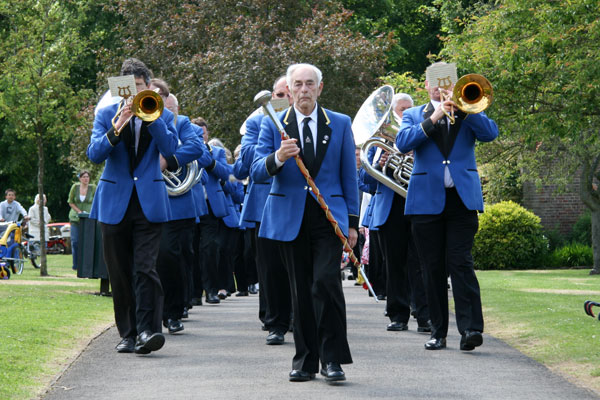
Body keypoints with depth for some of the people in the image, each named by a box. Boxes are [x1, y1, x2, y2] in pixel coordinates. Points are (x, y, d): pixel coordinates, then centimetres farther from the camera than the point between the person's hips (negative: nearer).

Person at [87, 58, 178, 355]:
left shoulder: (162, 116, 9)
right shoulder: (106, 114, 7)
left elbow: (170, 149, -8)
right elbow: (94, 154, -5)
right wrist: (115, 130, -22)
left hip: (149, 202, -2)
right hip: (114, 203, 2)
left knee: (145, 269, -14)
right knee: (120, 273, 6)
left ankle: (148, 330, -22)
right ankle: (128, 333, 13)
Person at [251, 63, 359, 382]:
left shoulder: (340, 124, 8)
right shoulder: (272, 125, 6)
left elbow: (349, 176, 9)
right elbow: (257, 173, -3)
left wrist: (352, 221, 3)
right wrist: (277, 157, -25)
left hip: (329, 217, -1)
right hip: (290, 220, 1)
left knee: (326, 281, -15)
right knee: (300, 290, 5)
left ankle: (332, 359, -9)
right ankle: (305, 360, 12)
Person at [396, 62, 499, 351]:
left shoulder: (468, 112, 15)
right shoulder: (414, 115, 14)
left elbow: (490, 132, -4)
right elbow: (402, 142, -5)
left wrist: (461, 108, -13)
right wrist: (433, 119, -14)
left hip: (462, 197, -1)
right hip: (427, 200, 1)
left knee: (460, 262, -12)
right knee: (433, 269, 3)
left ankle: (470, 328, -17)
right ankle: (438, 332, 10)